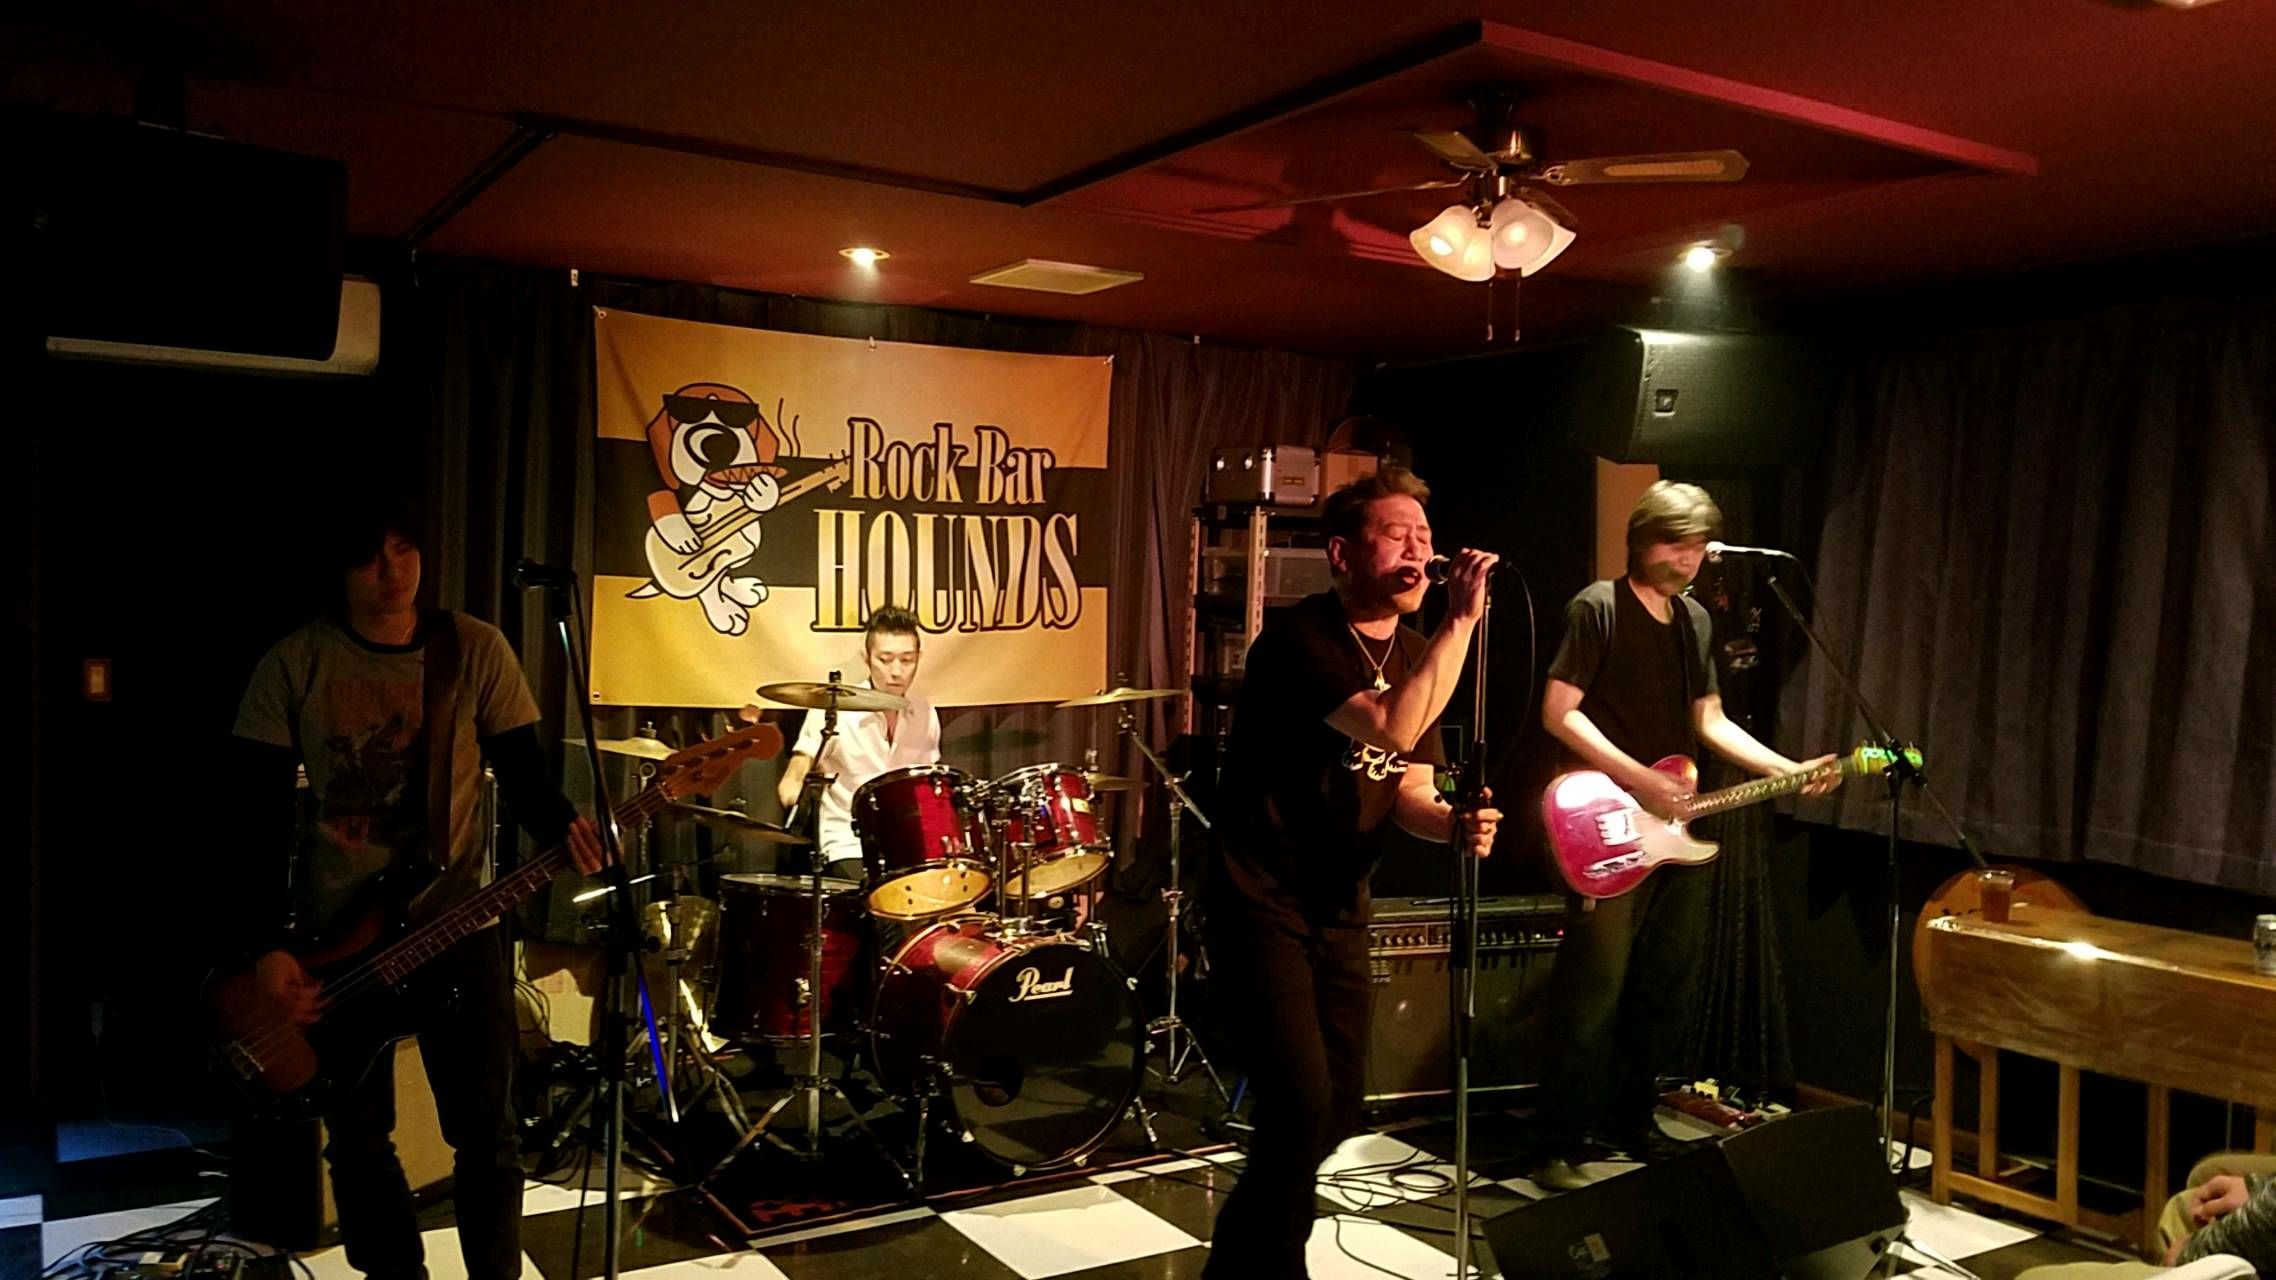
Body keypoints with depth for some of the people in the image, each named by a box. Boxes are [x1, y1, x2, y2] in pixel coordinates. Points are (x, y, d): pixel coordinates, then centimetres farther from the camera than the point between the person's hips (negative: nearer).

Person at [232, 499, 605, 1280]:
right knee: (357, 1137, 10)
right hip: (334, 928, 1)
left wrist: (560, 829, -25)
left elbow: (520, 770, -2)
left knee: (486, 1129, 0)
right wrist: (268, 944, -10)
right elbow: (261, 812, -3)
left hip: (455, 916, 0)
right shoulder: (294, 663, -4)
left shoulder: (475, 651, -4)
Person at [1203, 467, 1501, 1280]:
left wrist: (1455, 824, -18)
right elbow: (1394, 730, -33)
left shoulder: (1414, 652, 6)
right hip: (1262, 901, -8)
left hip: (1341, 907, 8)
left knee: (1340, 1108, 13)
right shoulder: (1300, 637, -18)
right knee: (1302, 1105, -15)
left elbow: (1408, 791, 3)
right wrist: (1463, 621, -29)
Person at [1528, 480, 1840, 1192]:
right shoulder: (1598, 607, -7)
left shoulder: (1694, 619, 16)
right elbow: (1558, 712, -13)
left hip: (1679, 830, 8)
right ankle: (1558, 1147, -2)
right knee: (1594, 995, -10)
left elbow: (1710, 722, 19)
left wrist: (1788, 769, 7)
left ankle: (1631, 1122, 26)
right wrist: (1637, 778, -20)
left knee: (1666, 993, 11)